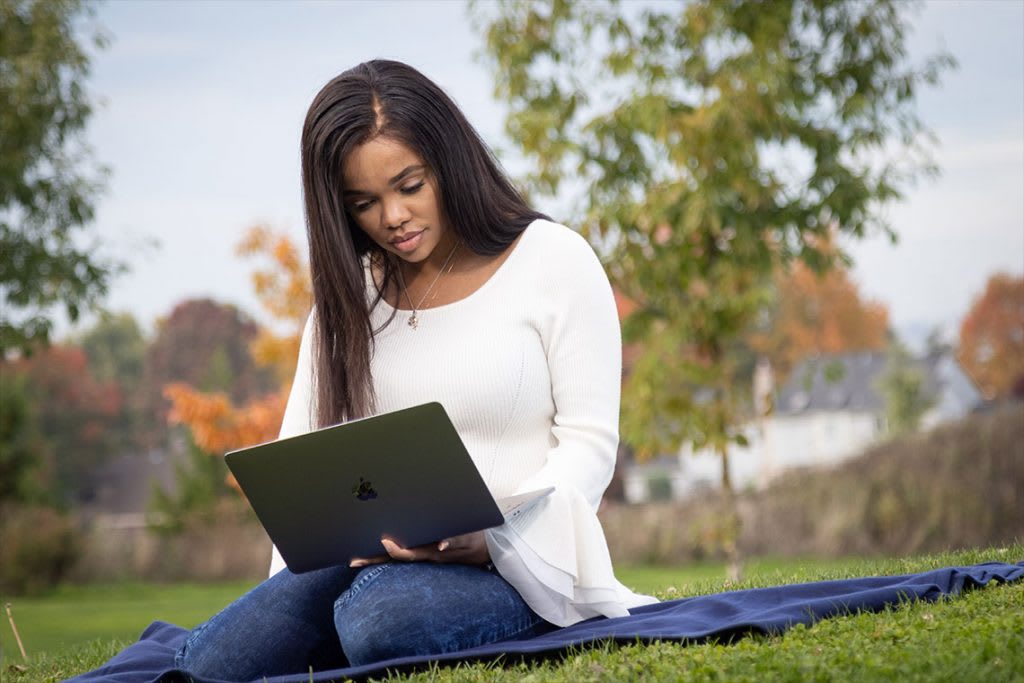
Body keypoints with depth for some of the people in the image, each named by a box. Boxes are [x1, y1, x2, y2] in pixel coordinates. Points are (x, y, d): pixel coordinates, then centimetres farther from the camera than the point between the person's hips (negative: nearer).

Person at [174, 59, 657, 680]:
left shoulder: (555, 259, 1)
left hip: (508, 560, -4)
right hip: (372, 558, 4)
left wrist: (488, 535, -22)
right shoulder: (350, 290, 15)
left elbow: (588, 443, -4)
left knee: (381, 621, -37)